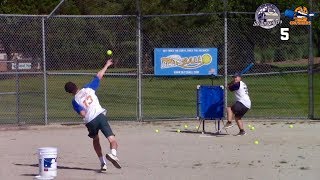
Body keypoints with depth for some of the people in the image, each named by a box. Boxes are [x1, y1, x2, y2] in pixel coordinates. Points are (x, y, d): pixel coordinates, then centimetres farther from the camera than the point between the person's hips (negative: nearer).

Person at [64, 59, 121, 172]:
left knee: (95, 140, 29)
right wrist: (106, 65, 30)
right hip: (100, 116, -1)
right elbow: (99, 76, 19)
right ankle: (113, 154, -40)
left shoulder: (75, 101, 8)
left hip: (90, 122, 1)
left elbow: (83, 114, -5)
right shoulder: (88, 88, 12)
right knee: (112, 140, -7)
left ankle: (103, 162, 22)